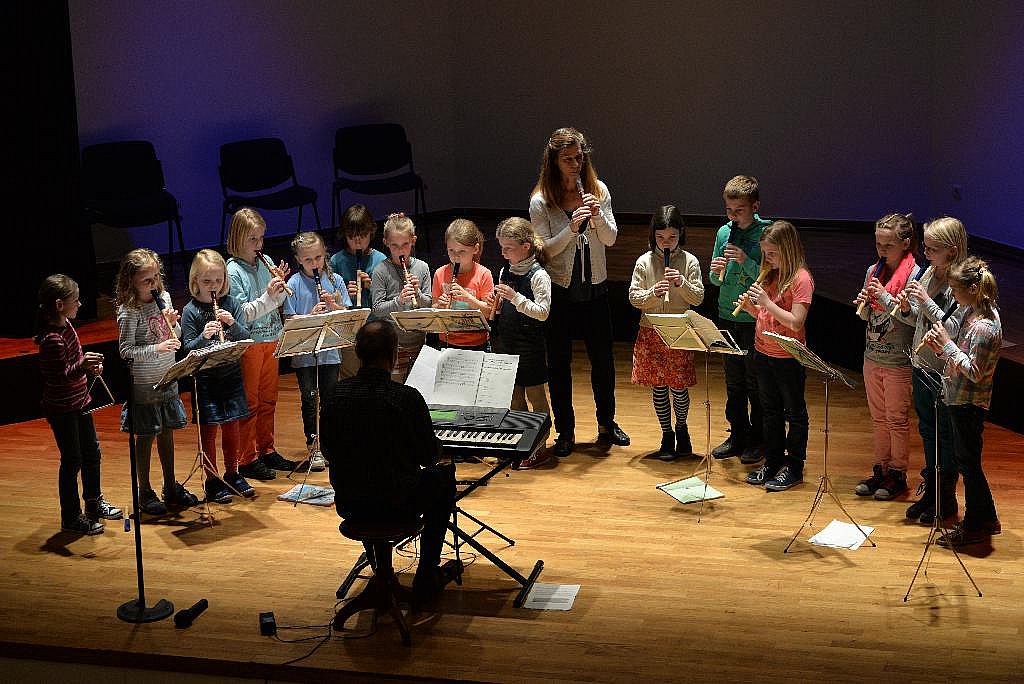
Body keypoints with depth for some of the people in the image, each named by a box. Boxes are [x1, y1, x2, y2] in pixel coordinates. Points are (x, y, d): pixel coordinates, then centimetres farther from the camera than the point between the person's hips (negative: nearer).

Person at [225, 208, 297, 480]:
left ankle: (267, 450, 27)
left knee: (268, 399, 15)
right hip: (249, 342, -6)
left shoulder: (265, 263, 5)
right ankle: (247, 460, 11)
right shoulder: (233, 271, -13)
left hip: (271, 338, 6)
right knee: (250, 402, 2)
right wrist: (267, 295, -24)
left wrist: (280, 286, -6)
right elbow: (241, 314, -18)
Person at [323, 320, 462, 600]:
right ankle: (426, 576, 25)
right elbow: (430, 455, -8)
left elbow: (329, 452, 5)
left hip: (347, 504, 4)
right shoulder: (407, 398, -19)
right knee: (444, 475, 24)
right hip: (397, 504, -4)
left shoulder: (336, 395, -7)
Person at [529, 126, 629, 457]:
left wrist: (598, 216, -19)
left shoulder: (598, 191, -1)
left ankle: (606, 423, 31)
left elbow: (611, 239, 0)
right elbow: (544, 250, -11)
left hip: (594, 288, 3)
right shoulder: (541, 201, -9)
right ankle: (565, 432, 20)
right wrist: (571, 228, -25)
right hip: (559, 290, -2)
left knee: (603, 359, 12)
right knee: (559, 364, 7)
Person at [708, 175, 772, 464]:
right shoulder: (724, 233, 4)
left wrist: (746, 262, -24)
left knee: (756, 383, 6)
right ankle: (737, 435, 26)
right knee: (733, 382, 14)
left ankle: (758, 440, 19)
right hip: (727, 317, 5)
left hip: (755, 320, -5)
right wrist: (716, 271, -11)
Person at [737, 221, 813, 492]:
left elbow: (795, 322, -22)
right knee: (771, 411, 17)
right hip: (763, 353, 8)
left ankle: (794, 468, 16)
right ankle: (772, 462, 29)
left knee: (794, 413, 8)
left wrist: (766, 302, -24)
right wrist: (749, 305, -6)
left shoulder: (801, 279, -16)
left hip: (789, 358, -7)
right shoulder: (769, 274, 7)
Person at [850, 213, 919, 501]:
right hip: (873, 355, 6)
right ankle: (880, 469, 26)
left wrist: (885, 297, -24)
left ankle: (898, 475, 17)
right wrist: (863, 305, -8)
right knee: (878, 418, 15)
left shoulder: (914, 274, -14)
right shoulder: (873, 271, 5)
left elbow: (914, 318, -18)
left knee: (897, 419, 5)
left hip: (899, 361, -6)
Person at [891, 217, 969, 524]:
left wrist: (927, 303, -26)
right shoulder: (929, 274, 5)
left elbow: (957, 331, -24)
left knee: (946, 436, 6)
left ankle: (946, 500, 20)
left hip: (946, 374, -8)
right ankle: (929, 490, 32)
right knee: (928, 432, 18)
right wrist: (906, 308, -7)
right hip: (922, 367, 8)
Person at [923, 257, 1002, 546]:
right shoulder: (974, 311, 5)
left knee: (967, 462, 3)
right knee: (966, 460, 18)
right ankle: (987, 519, 31)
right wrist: (941, 345, -4)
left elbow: (974, 372, -25)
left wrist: (947, 344, -23)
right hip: (961, 399, 10)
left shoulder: (984, 327, -25)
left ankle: (975, 526, 17)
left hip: (969, 403, -10)